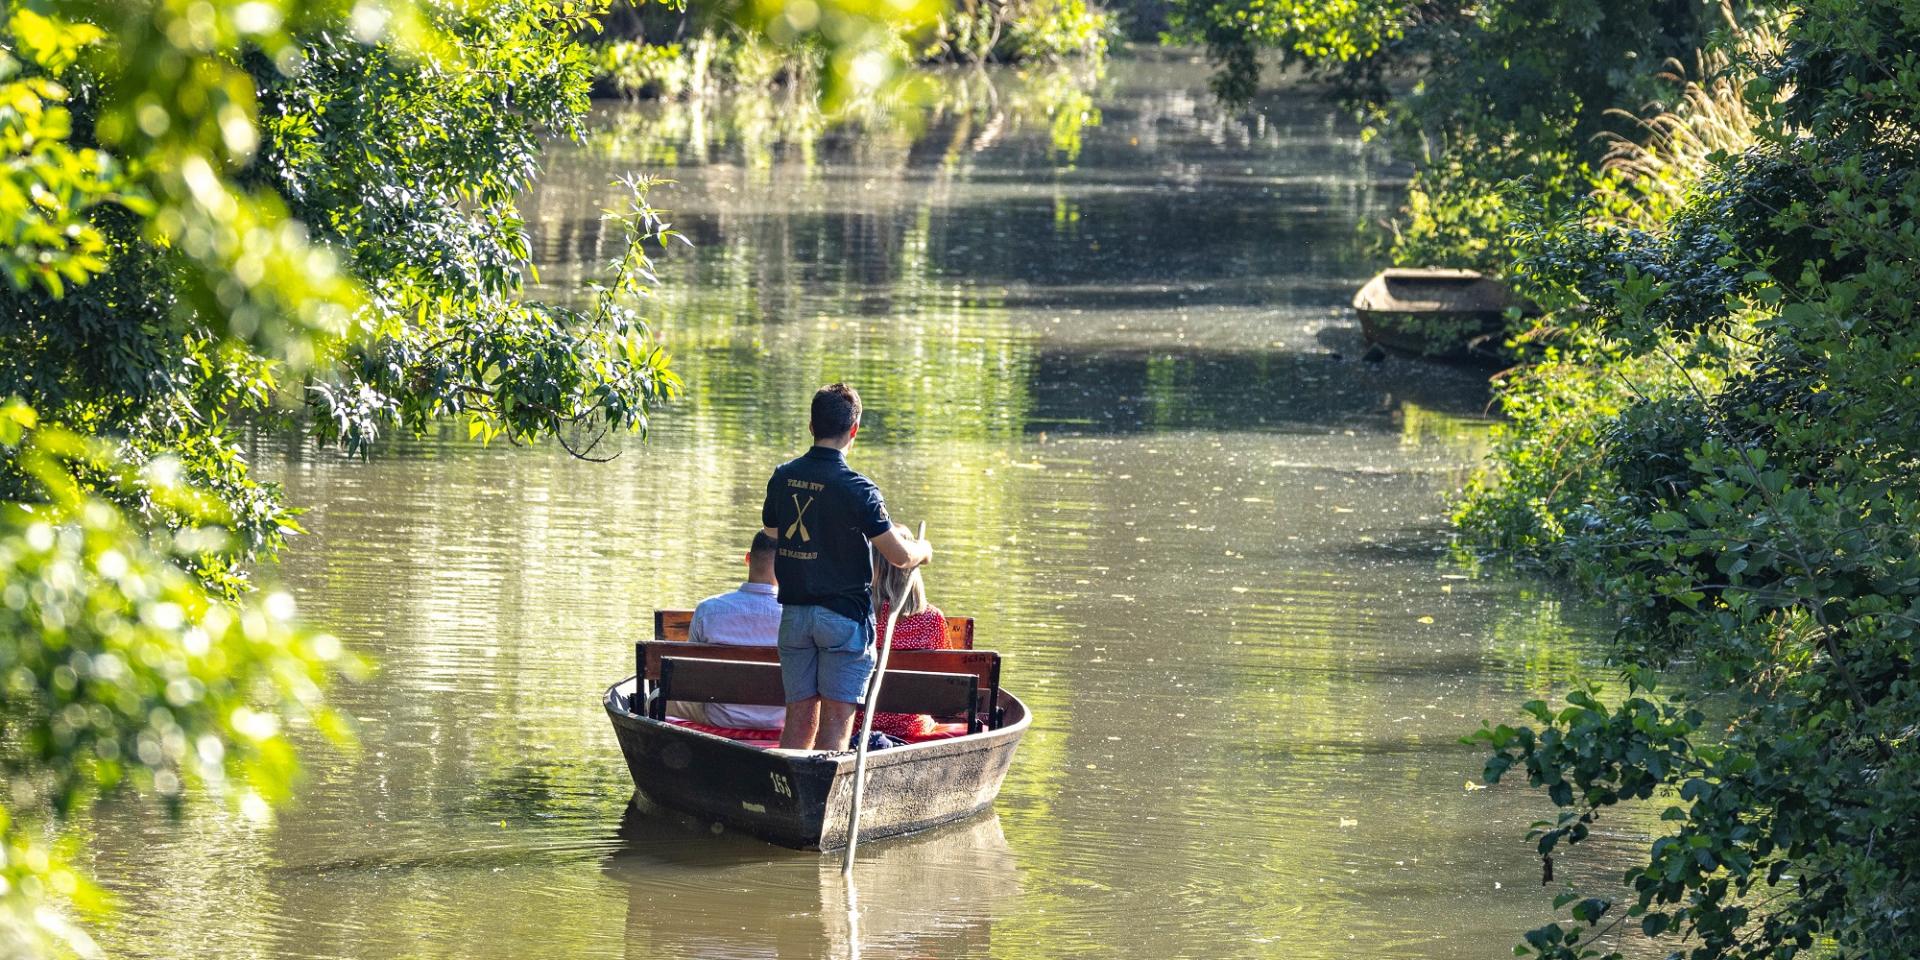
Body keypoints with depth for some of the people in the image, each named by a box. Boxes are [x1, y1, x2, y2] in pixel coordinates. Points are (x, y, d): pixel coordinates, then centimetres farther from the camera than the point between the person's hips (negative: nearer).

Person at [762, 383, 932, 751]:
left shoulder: (782, 478, 2)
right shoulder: (857, 489, -16)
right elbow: (900, 556, -15)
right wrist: (923, 549, 8)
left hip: (794, 613, 5)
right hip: (845, 615, -5)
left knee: (799, 719, 9)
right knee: (836, 722, -2)